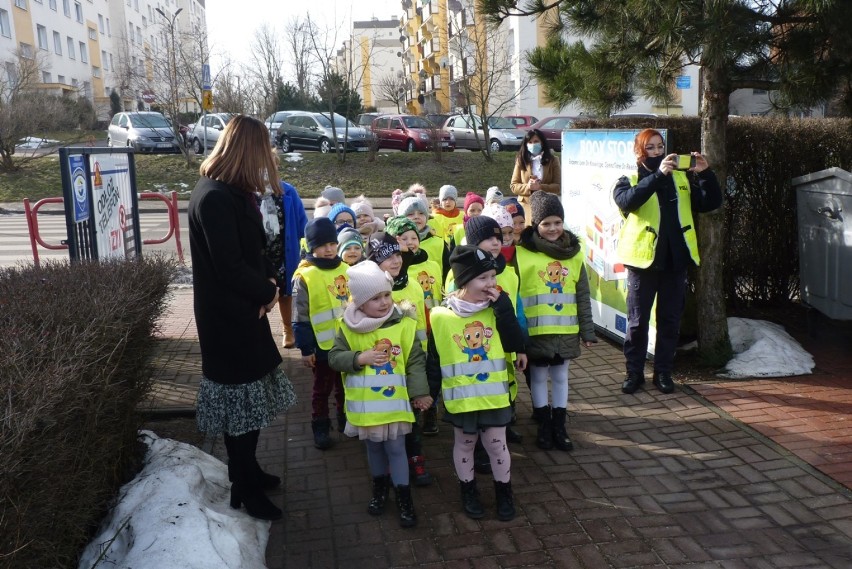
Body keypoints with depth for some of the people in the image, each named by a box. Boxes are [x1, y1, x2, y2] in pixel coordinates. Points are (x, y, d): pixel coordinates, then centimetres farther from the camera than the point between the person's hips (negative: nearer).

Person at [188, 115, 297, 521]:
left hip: (243, 312, 10)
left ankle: (247, 471, 35)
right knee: (240, 401, 2)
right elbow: (229, 267, -25)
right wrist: (267, 292, -10)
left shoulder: (233, 193, 9)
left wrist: (268, 279, -3)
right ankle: (245, 488, 18)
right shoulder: (214, 198, -22)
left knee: (251, 396, 19)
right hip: (228, 319, -10)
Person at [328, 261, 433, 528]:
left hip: (394, 402, -2)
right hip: (365, 404, 2)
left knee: (395, 448, 6)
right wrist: (360, 358, -19)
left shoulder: (403, 325, -9)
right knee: (374, 447, 20)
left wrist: (420, 392, -9)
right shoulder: (349, 327, -7)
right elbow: (334, 358, -5)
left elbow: (416, 361, -5)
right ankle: (380, 486, 40)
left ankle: (404, 496, 21)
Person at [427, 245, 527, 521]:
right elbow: (433, 359, -4)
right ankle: (468, 491, 37)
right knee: (464, 445, 16)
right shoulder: (441, 316, -12)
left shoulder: (497, 309, -4)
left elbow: (514, 344, -12)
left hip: (494, 394, 2)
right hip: (460, 397, -1)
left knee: (497, 444, 12)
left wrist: (502, 306, -18)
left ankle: (504, 492, 33)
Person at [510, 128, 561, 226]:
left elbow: (558, 187, 0)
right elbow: (513, 186, 6)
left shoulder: (552, 161, 6)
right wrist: (527, 187, -14)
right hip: (526, 204, 0)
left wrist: (540, 187, -16)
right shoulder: (521, 161, 8)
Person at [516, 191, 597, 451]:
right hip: (535, 329, -3)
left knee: (560, 375, 13)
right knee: (538, 376, 9)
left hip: (566, 329, 3)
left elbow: (583, 295, 7)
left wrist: (587, 330, 6)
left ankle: (559, 427, 25)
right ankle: (544, 425, 24)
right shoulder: (522, 253, -9)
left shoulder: (574, 253, 4)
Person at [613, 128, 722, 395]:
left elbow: (712, 203, 5)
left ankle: (663, 372, 21)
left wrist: (705, 174, -10)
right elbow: (627, 201, -21)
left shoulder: (682, 178, 13)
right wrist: (658, 175, -29)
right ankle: (634, 373, 16)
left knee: (670, 320, 10)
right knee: (637, 321, 4)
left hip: (675, 260, 3)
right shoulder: (629, 181, 2)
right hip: (643, 259, -3)